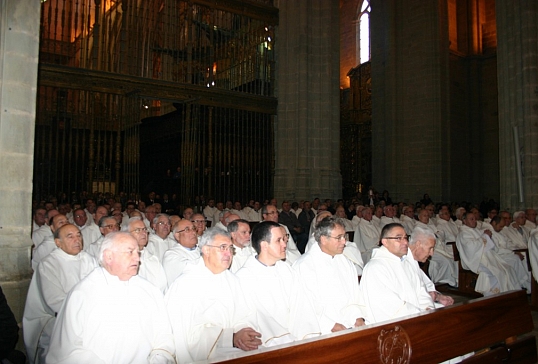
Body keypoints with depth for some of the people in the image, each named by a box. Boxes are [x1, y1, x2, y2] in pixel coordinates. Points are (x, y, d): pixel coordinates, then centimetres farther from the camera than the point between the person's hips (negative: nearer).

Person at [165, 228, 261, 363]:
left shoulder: (232, 279, 13)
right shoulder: (186, 283, -9)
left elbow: (246, 316, 5)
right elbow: (190, 334, -17)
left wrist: (246, 335, -16)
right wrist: (232, 338, -21)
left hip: (237, 352, 6)